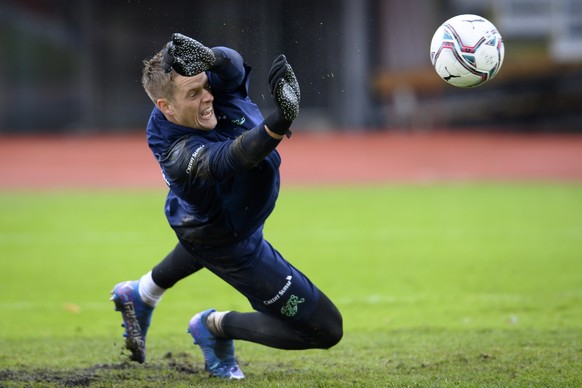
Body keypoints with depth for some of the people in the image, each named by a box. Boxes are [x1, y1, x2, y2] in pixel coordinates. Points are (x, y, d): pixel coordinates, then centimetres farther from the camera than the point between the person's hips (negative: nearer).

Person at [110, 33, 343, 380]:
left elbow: (233, 64, -35)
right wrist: (279, 122, -79)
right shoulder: (181, 156, -45)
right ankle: (215, 326, 11)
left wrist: (207, 58, -58)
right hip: (229, 244, -8)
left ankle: (141, 295, 64)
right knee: (325, 329, -4)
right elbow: (233, 159, -60)